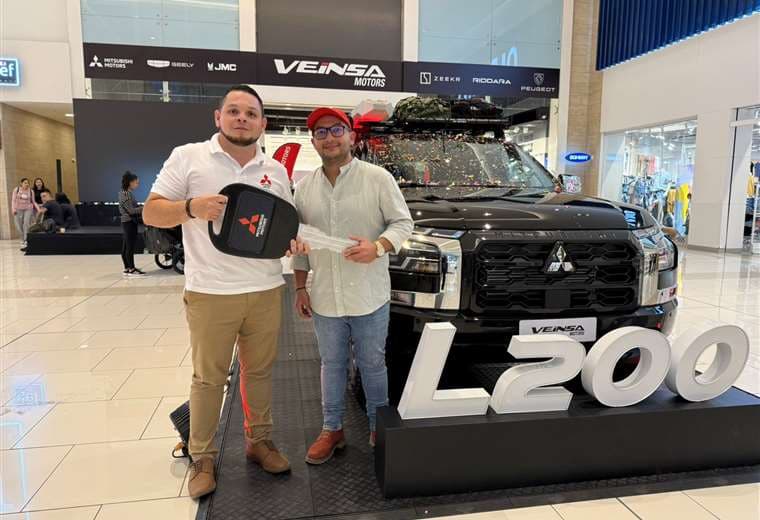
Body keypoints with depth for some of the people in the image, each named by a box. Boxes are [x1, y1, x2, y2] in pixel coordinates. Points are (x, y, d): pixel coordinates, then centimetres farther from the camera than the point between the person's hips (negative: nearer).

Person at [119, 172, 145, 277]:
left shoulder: (127, 193, 14)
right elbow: (131, 210, -18)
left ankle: (127, 268, 16)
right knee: (130, 246, -6)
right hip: (129, 222, -10)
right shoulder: (125, 194, -14)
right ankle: (131, 269, -2)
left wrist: (141, 209, 10)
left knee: (126, 247, 11)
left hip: (128, 222, 10)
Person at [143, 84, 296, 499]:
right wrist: (194, 207, -22)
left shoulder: (275, 170, 10)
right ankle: (202, 458, 24)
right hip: (210, 293, -3)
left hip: (266, 290, 4)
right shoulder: (187, 158, -1)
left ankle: (259, 441, 32)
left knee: (259, 371, 14)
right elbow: (151, 213, -2)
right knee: (208, 378, 7)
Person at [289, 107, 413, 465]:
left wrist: (378, 247, -23)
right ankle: (332, 429, 33)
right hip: (324, 298, 4)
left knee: (373, 365, 11)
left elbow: (403, 223, -4)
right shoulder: (305, 187, 7)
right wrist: (300, 287, 9)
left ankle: (378, 426, 31)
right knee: (332, 365, 16)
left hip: (370, 298, -3)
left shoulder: (378, 178, -6)